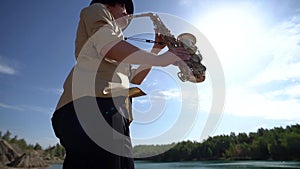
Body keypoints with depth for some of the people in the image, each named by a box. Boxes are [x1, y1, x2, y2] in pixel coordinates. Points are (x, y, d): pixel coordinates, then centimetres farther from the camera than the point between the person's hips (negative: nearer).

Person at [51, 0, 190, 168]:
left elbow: (137, 77, 31)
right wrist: (160, 59, -7)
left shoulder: (119, 54, 38)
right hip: (92, 103, -9)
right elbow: (107, 43, -7)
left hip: (113, 108, 9)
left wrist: (157, 48, 29)